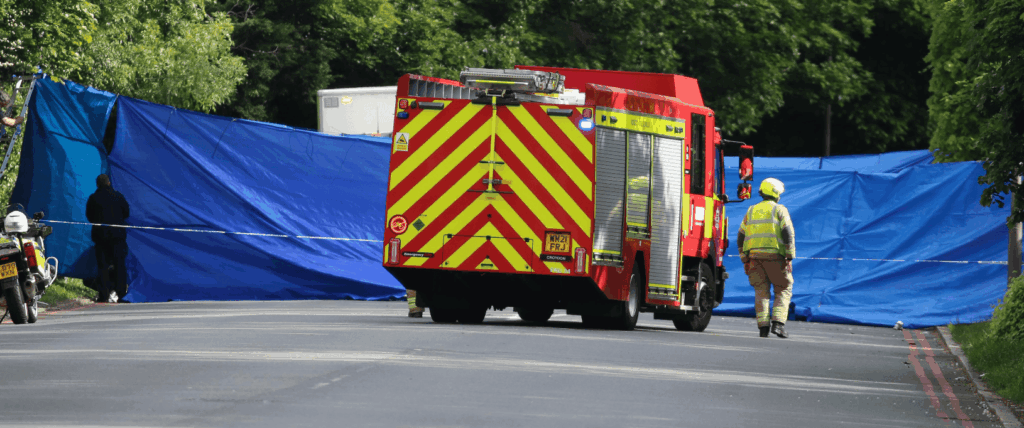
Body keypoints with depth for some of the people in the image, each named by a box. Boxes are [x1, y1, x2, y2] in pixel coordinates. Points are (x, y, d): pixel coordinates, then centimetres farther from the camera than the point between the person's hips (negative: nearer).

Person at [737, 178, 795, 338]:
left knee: (761, 292, 7)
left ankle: (763, 326, -4)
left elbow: (741, 238, 13)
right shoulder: (780, 210, 0)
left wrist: (745, 260, 17)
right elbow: (788, 234, -10)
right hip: (774, 256, -4)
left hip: (754, 256, 4)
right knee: (783, 290, 6)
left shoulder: (751, 212, 14)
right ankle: (778, 323, -9)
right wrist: (789, 258, -8)